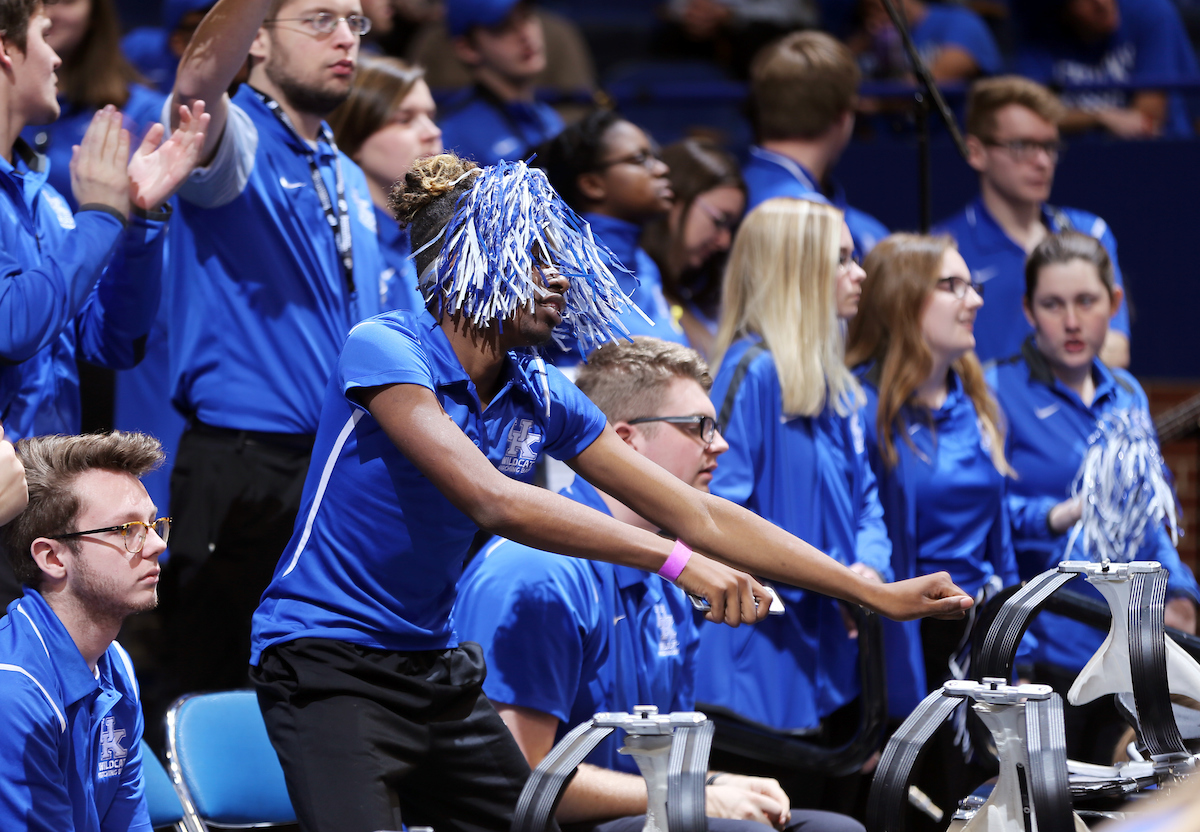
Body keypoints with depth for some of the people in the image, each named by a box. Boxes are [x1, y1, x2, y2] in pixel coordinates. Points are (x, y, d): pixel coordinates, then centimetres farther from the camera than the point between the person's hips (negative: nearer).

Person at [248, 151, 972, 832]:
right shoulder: (385, 350, -15)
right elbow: (490, 500, -28)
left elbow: (700, 517, 7)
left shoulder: (542, 398, 6)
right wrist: (676, 561, -33)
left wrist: (882, 596, 3)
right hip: (328, 660, -8)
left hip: (440, 671, 8)